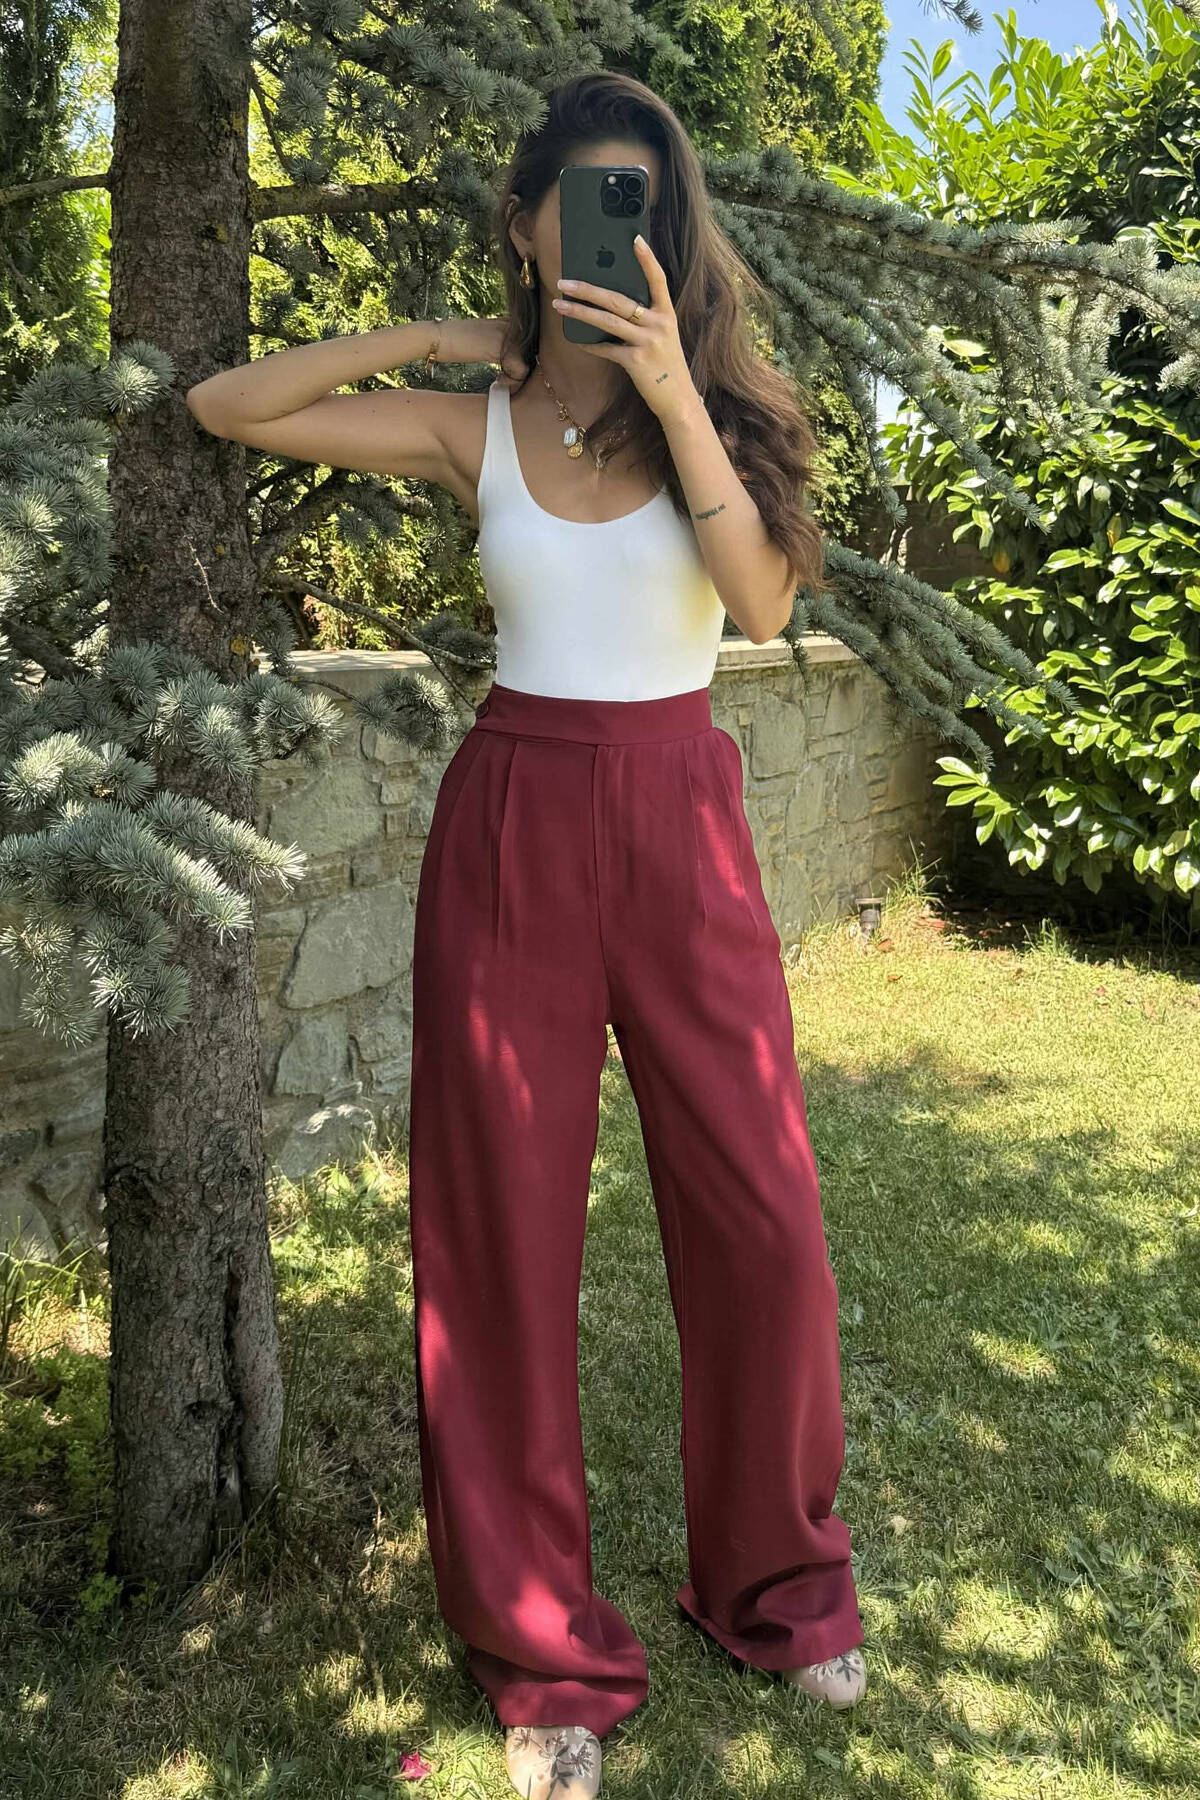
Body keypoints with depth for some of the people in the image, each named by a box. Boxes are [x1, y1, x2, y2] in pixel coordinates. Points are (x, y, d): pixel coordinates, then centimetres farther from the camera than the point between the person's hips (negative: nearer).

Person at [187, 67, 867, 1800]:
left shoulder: (713, 406, 5)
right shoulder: (474, 425, 5)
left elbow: (764, 601, -12)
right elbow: (227, 405, 6)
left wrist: (672, 388, -19)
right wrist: (431, 335, 2)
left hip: (682, 821, 1)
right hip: (515, 823, 0)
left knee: (762, 1222, 2)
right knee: (505, 1235, 3)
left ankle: (773, 1574, 29)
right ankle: (548, 1653, 21)